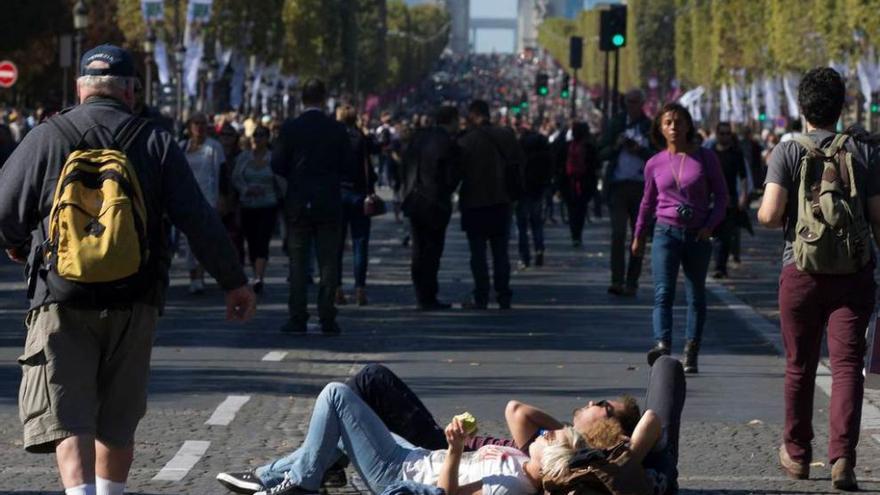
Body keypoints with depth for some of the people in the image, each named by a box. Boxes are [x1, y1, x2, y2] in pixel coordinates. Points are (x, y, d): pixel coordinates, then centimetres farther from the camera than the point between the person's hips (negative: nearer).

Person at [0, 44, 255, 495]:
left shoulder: (44, 139, 0)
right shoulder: (155, 142, 3)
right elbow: (199, 220, -1)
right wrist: (233, 282, 7)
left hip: (61, 303, -2)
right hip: (133, 305, 2)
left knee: (67, 422, -6)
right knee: (118, 423, 16)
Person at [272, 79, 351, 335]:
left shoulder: (290, 128, -5)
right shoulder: (337, 129, -4)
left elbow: (277, 164, -4)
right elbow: (347, 163, 1)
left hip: (298, 204, 0)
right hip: (329, 204, 0)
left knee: (298, 263, 6)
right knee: (328, 262, 4)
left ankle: (297, 318, 2)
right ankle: (327, 319, 1)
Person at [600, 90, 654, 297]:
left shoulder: (651, 128, 6)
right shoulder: (616, 124, 10)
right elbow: (602, 153, 9)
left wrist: (640, 150, -15)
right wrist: (616, 146, -10)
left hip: (642, 186, 0)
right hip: (618, 185, 0)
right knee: (618, 233, -12)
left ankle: (632, 283, 11)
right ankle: (617, 281, -15)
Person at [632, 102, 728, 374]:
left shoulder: (705, 157, -1)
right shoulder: (655, 164, 5)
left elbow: (721, 194, 3)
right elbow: (648, 201, 18)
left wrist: (710, 225, -10)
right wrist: (639, 235, 23)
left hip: (698, 235, 0)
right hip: (666, 232, 0)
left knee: (696, 295, 6)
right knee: (663, 293, -16)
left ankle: (691, 354, 11)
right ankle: (662, 344, -31)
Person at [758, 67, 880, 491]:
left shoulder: (788, 152, -4)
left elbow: (770, 214, -14)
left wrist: (763, 214, 9)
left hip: (802, 270, 0)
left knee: (800, 366, 14)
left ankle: (797, 455, 26)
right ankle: (842, 457, -16)